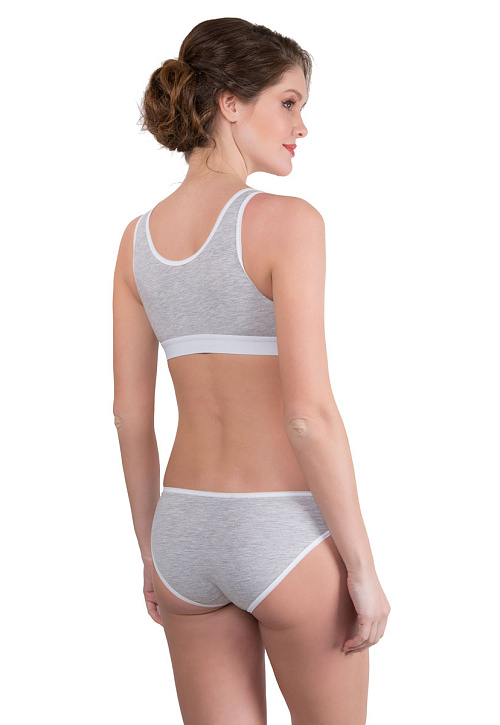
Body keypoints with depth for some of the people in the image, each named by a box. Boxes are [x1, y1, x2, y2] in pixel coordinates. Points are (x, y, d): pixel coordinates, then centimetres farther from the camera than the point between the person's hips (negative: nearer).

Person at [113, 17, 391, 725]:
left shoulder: (140, 238, 4)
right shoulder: (287, 221, -15)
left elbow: (130, 412, 7)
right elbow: (309, 413, -20)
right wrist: (363, 567, -12)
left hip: (188, 533, 6)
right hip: (285, 534, -5)